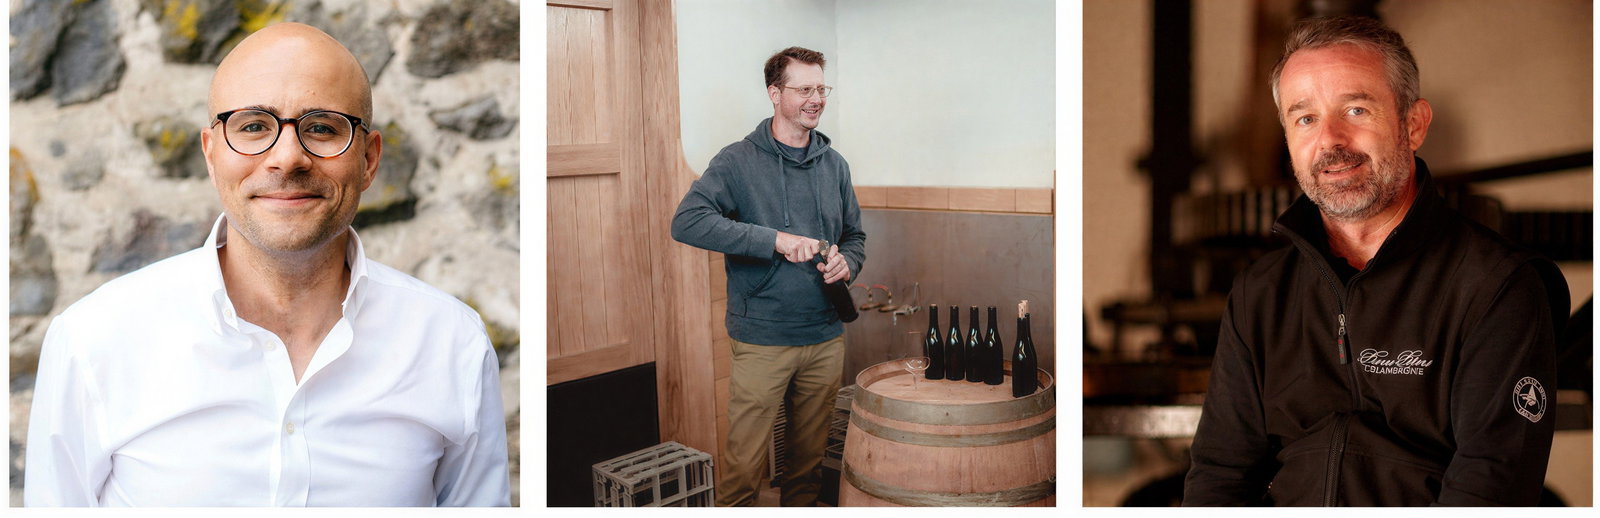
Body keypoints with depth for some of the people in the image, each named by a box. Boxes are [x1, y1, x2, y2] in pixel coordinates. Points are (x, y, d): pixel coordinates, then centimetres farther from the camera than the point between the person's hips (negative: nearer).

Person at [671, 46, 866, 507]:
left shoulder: (834, 165, 11)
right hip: (762, 338, -5)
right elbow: (687, 221, -18)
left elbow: (855, 235, 21)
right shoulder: (739, 161, -5)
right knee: (743, 464, -2)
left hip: (826, 337, 5)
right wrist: (776, 239, -23)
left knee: (810, 459, 15)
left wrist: (847, 262, -4)